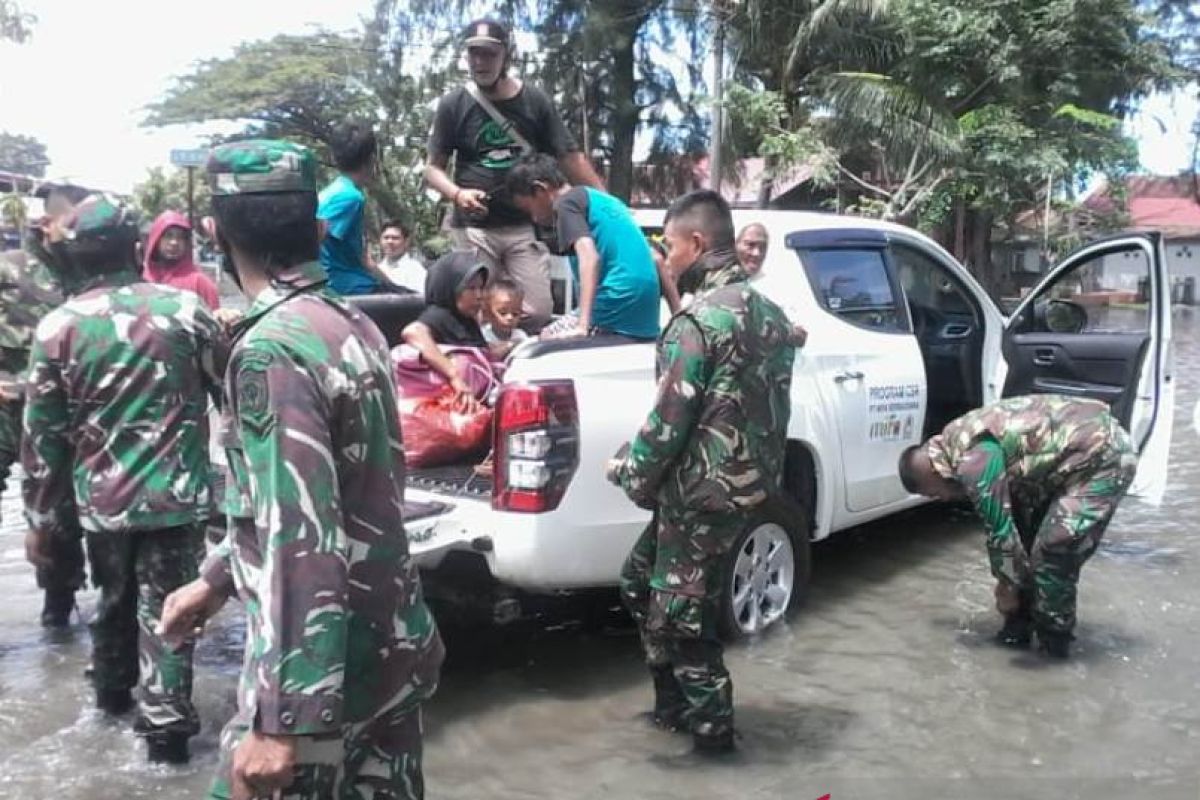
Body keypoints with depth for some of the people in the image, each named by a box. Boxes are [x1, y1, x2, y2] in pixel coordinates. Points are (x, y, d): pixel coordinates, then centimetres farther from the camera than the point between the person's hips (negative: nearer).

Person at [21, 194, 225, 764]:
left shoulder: (58, 327, -5)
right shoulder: (184, 306, -6)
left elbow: (42, 437, -2)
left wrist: (41, 519, 7)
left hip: (102, 498, 2)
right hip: (177, 492, -1)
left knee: (114, 599, 22)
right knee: (164, 609, 6)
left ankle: (112, 690, 42)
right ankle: (165, 722, 6)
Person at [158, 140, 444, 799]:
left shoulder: (272, 349, -20)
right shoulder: (351, 325, 6)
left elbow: (302, 540, -26)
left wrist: (280, 722, -23)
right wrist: (217, 578, 23)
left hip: (325, 668, -8)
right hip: (391, 645, 8)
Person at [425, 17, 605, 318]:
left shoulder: (534, 100, 4)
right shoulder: (453, 104, 4)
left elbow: (570, 158, 4)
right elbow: (433, 167, 6)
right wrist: (457, 194, -16)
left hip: (524, 226, 1)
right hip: (474, 228, -1)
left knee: (539, 311, -4)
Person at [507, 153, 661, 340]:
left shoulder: (566, 203, -1)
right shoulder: (602, 199, 25)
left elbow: (589, 257, -19)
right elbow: (656, 259, 26)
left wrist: (583, 326, -25)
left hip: (614, 313, -8)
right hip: (645, 321, 8)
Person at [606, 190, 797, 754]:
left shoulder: (698, 320, -17)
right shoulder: (771, 314, 11)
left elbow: (667, 421, -19)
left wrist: (630, 475, -3)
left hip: (704, 491, -9)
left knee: (678, 614, 5)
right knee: (640, 581, 21)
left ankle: (712, 727, 19)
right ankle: (674, 702, 31)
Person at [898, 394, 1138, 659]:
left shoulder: (972, 459, -24)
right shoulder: (963, 441, 8)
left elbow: (1000, 528, -19)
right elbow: (1008, 515, 17)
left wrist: (1007, 587, -4)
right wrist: (1008, 580, 20)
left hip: (1103, 455, -10)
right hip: (1080, 450, 10)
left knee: (1053, 548, -11)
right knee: (1028, 535, 11)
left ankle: (1054, 637, 7)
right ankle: (1020, 625, 20)